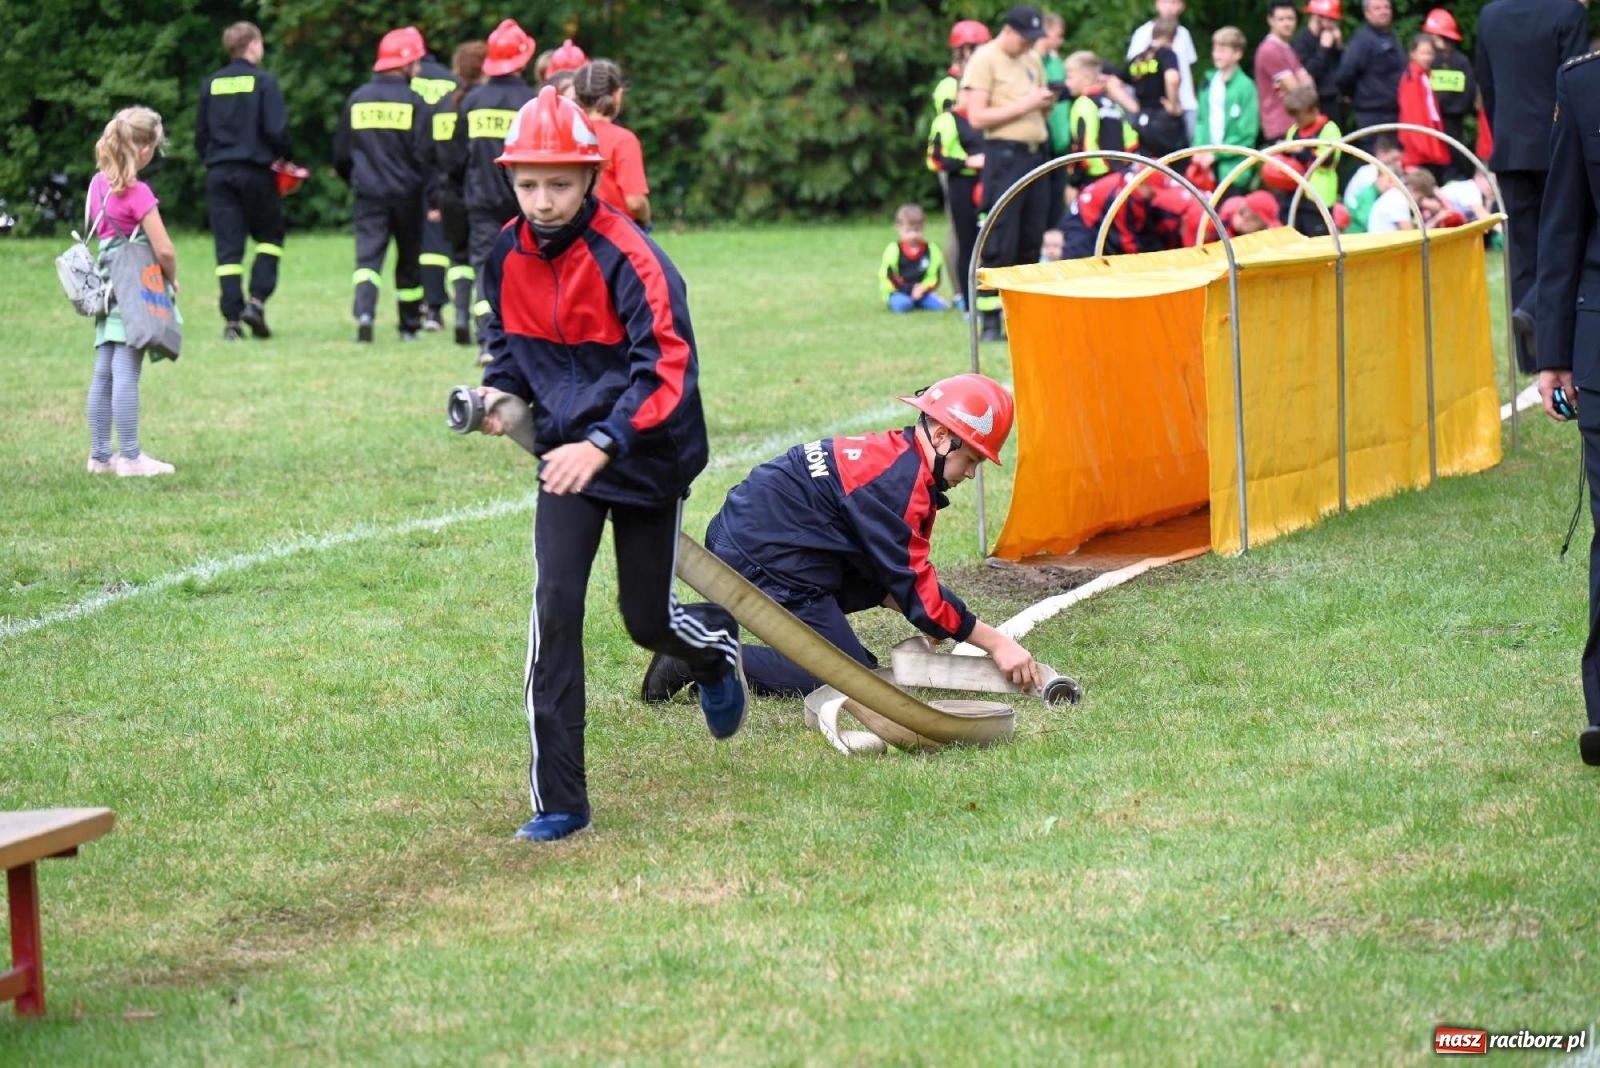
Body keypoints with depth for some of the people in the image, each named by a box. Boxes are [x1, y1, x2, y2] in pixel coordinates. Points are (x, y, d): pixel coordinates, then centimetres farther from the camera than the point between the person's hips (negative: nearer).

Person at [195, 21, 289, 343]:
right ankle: (256, 301, -5)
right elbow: (276, 130, -11)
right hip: (255, 169, -3)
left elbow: (200, 134, 9)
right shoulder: (263, 81, -6)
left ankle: (231, 319, -3)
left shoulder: (211, 84, 7)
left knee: (227, 247, 4)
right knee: (270, 237, 12)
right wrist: (283, 158, 5)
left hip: (218, 172, 3)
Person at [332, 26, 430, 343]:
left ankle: (364, 312, -28)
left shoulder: (358, 99, 4)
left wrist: (353, 179, 25)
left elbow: (341, 151, 8)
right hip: (406, 194, -1)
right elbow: (424, 152, -11)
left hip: (368, 192, 2)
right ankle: (410, 326, 20)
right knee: (409, 260, 12)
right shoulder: (413, 102, -7)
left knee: (368, 254, -4)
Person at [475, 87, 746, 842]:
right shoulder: (508, 256, -4)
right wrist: (498, 390, -6)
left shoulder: (628, 257, -22)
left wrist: (601, 445, -38)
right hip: (567, 454, 4)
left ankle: (716, 645, 49)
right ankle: (558, 800, -8)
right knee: (554, 607, -12)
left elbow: (669, 370, -27)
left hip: (646, 459, -4)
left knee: (647, 620, 8)